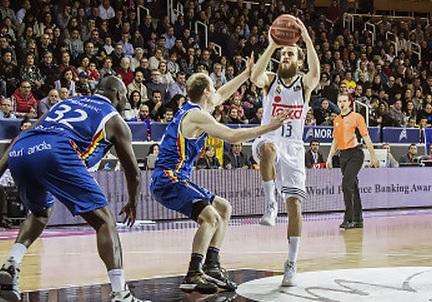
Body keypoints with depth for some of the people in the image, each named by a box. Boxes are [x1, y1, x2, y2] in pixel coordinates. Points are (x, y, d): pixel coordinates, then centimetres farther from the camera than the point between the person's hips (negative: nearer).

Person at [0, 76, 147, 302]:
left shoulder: (67, 102, 37)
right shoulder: (114, 119, 24)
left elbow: (24, 137, 30)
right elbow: (133, 172, 30)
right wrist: (132, 204, 47)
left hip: (18, 154, 6)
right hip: (56, 154, -6)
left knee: (41, 213, 33)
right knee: (104, 220, 4)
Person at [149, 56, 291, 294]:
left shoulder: (191, 109, 15)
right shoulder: (197, 115, -15)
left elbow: (222, 95, 29)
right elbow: (232, 136, -20)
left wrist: (247, 73, 33)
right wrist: (267, 128, -15)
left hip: (176, 180, 11)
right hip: (167, 181, -11)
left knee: (224, 208, 17)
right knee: (210, 217, -26)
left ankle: (211, 266, 16)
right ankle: (193, 275, -22)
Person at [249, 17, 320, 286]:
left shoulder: (304, 84, 5)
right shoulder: (271, 81, 5)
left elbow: (315, 74, -21)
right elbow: (255, 77, -20)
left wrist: (306, 38, -29)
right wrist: (272, 46, -31)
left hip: (294, 149, 1)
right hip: (270, 142, -1)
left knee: (295, 204, -6)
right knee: (268, 147, -41)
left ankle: (292, 265, 2)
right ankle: (270, 205, -34)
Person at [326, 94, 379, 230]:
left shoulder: (357, 117, -4)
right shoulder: (337, 120, 14)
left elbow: (366, 137, -5)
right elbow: (335, 140, 22)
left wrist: (373, 156, -6)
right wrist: (330, 157, 16)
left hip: (355, 153, -6)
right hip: (343, 155, 6)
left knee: (346, 184, -18)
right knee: (352, 187, 10)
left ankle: (349, 219, -15)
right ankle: (358, 219, 16)